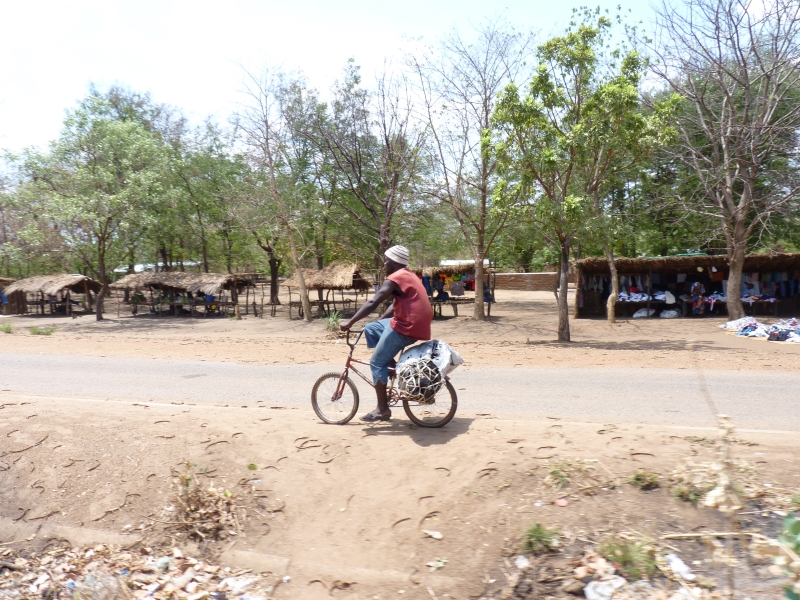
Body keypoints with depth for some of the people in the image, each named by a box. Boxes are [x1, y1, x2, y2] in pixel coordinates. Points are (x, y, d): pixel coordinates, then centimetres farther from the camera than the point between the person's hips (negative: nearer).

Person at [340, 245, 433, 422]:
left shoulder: (395, 278, -13)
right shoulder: (408, 275, 18)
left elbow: (373, 303, -22)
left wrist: (350, 322, -21)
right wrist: (379, 321, 23)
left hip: (406, 328, -9)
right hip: (414, 324, 9)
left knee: (377, 363, 0)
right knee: (371, 329, 18)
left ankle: (382, 409, 4)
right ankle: (390, 363, 17)